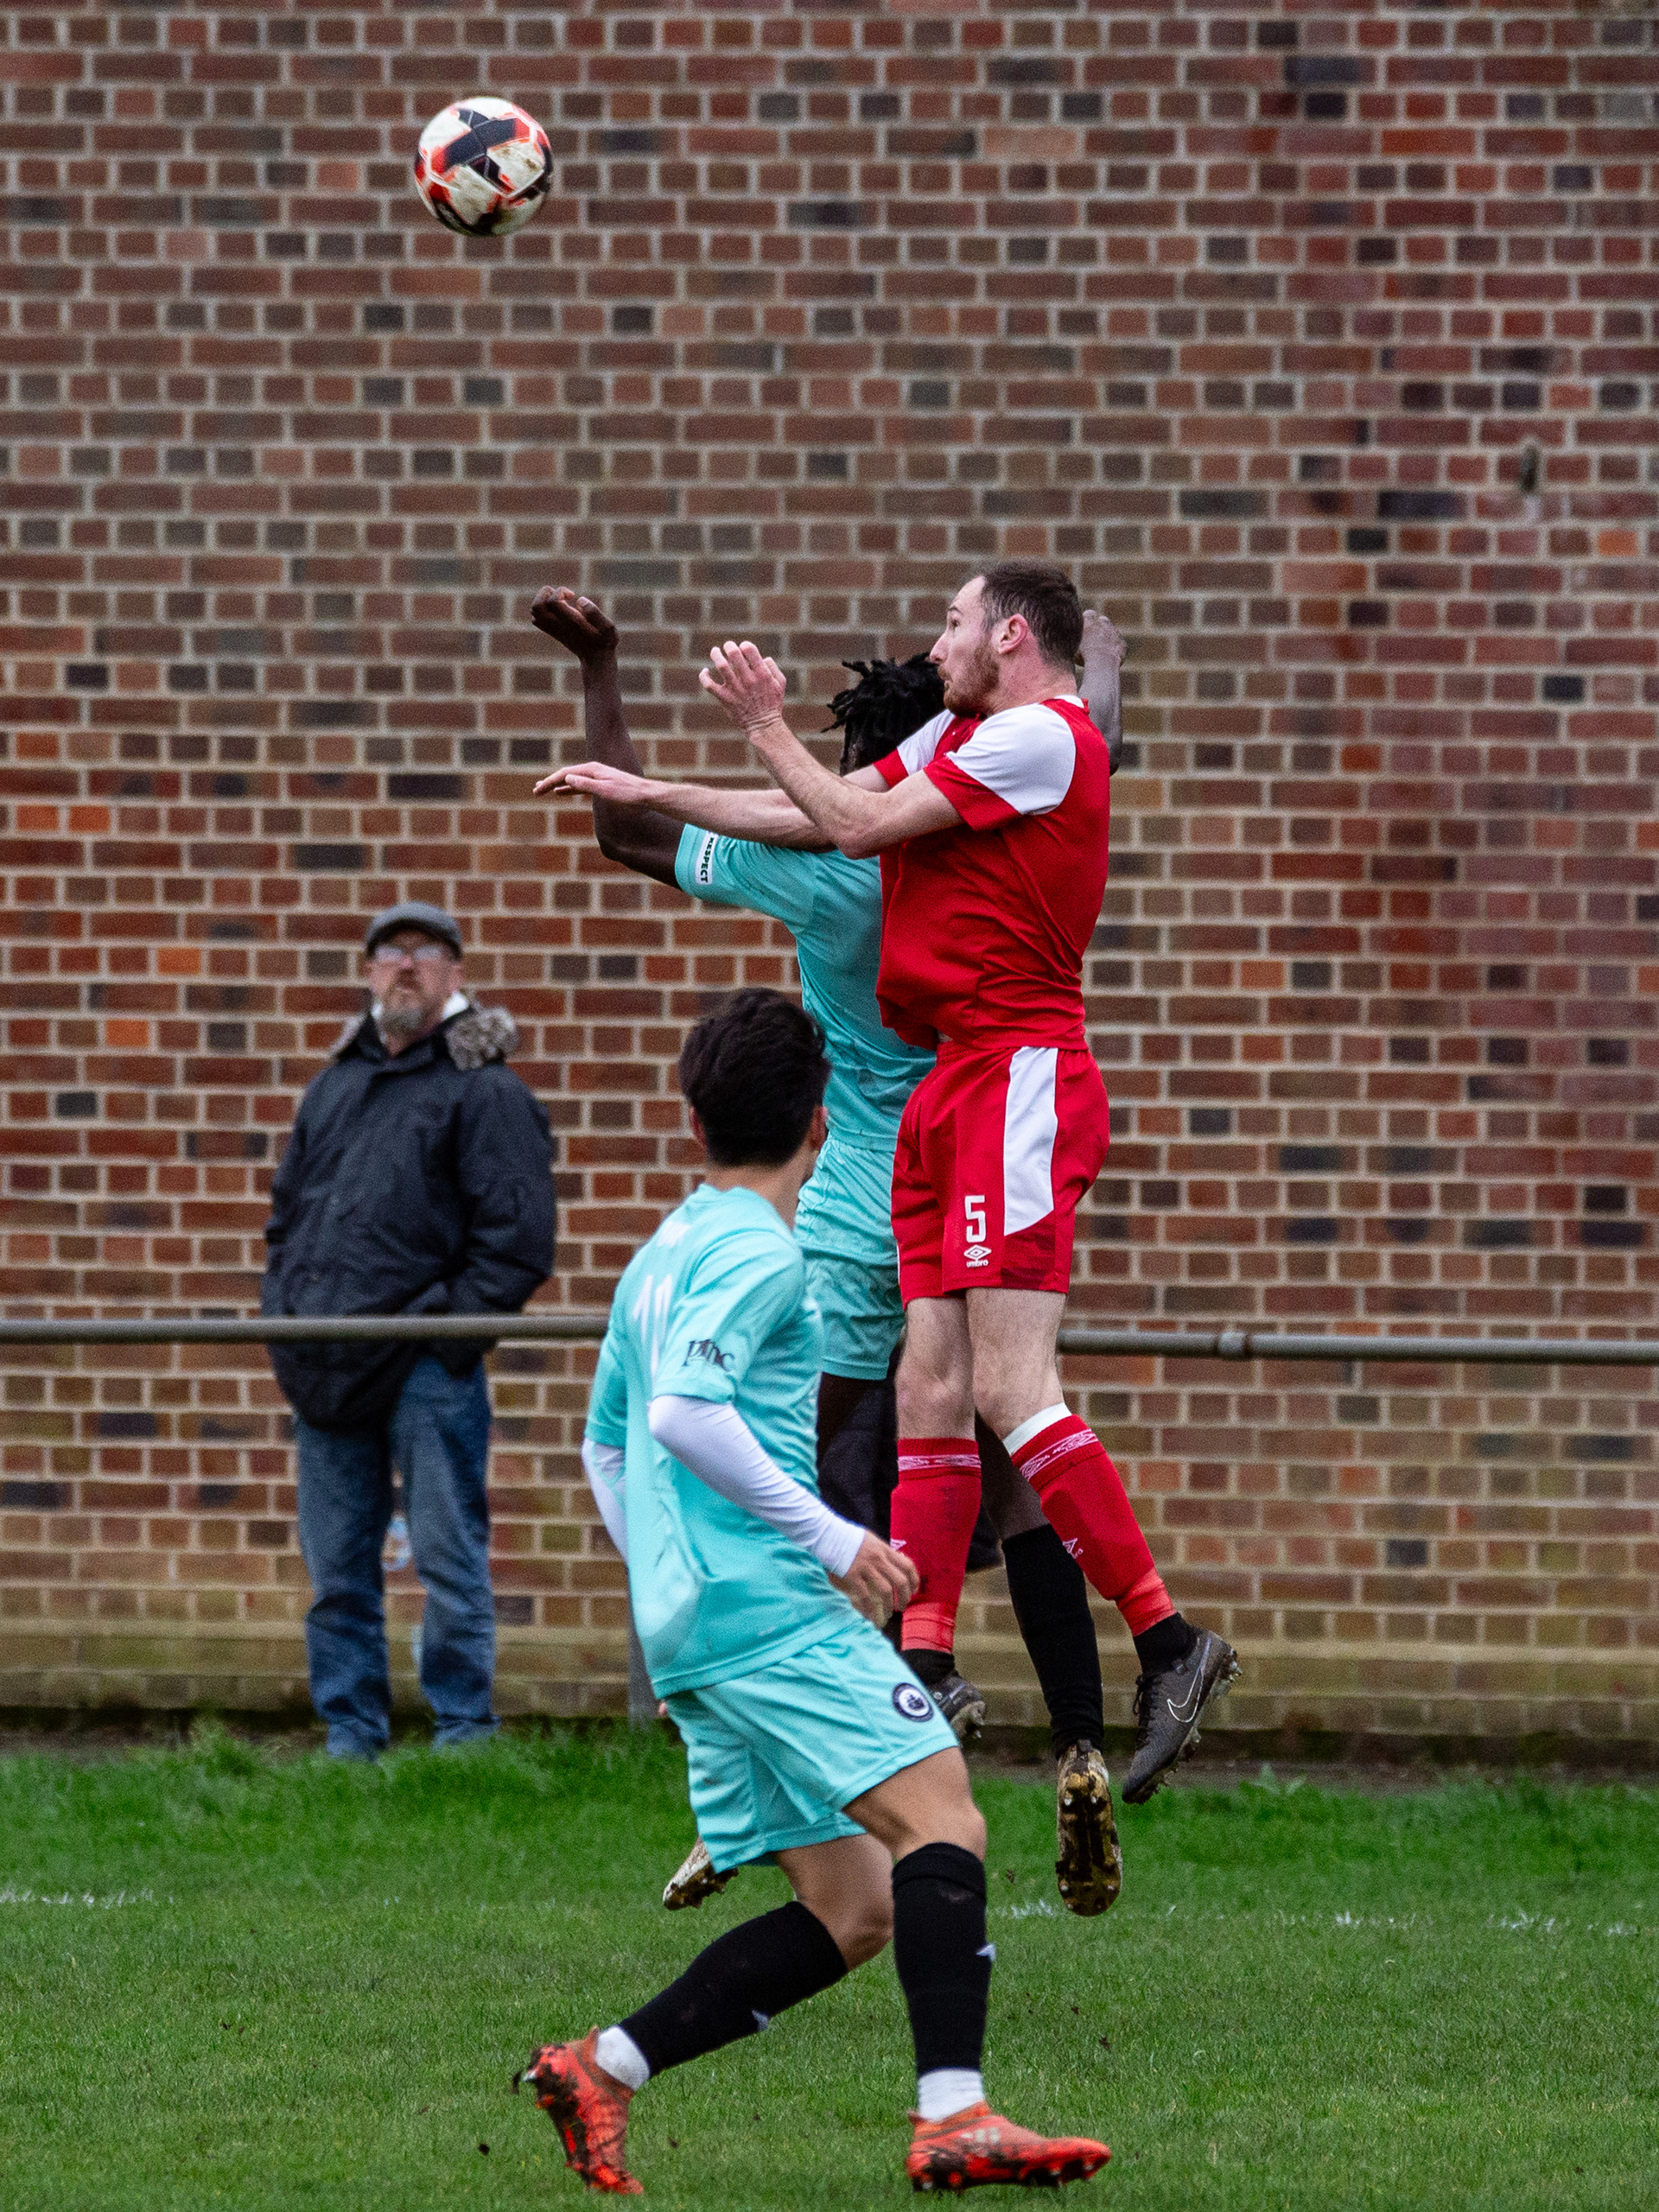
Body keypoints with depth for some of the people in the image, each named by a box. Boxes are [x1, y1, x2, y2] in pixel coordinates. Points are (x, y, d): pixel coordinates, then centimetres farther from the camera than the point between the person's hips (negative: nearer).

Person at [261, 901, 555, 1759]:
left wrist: (455, 1326, -13)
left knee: (448, 1559, -4)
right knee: (336, 1570, 8)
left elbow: (516, 1236, -8)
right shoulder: (334, 1086, 19)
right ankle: (350, 1737, 15)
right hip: (326, 1367, 6)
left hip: (426, 1370, -6)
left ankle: (462, 1736, 2)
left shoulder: (485, 1092, -1)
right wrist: (283, 1309, 12)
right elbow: (287, 1210, 26)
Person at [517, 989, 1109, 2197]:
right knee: (943, 1824, -16)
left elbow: (606, 1446, 31)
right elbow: (686, 1410, -22)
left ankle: (603, 2070, 2)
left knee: (853, 1909, 7)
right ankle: (954, 2119, -29)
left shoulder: (661, 1257, 22)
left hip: (693, 1634, 9)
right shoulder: (760, 1254, -7)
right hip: (775, 1610, -9)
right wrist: (830, 1537, -19)